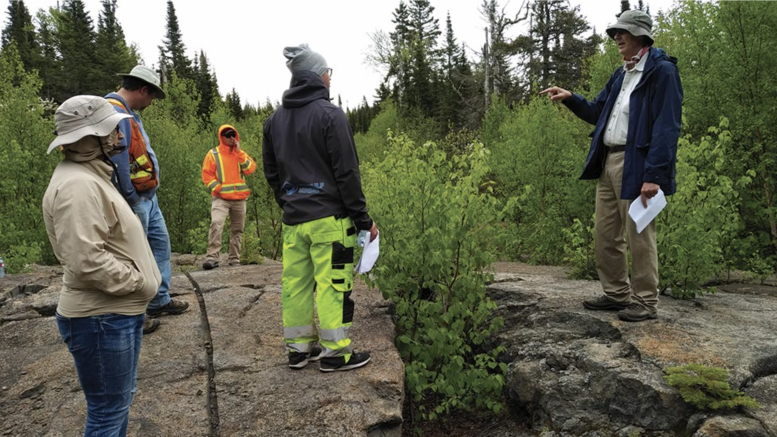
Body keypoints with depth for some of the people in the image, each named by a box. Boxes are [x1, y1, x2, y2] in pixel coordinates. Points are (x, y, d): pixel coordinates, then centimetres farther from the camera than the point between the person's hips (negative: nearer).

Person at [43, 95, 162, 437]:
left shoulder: (90, 176, 14)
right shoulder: (77, 185, -21)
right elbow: (87, 261, -29)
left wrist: (136, 285, 12)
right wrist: (139, 282, -17)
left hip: (119, 310, 10)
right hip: (101, 318, -10)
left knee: (120, 400, 22)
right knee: (109, 407, 4)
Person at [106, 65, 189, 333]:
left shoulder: (128, 113, 15)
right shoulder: (115, 113, -19)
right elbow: (118, 161, -24)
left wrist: (149, 194, 15)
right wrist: (131, 199, -20)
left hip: (148, 198, 11)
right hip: (134, 200, -11)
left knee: (160, 244, 18)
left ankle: (160, 301, 30)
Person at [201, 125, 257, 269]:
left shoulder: (240, 153, 14)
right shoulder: (213, 154, 3)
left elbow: (251, 169, -2)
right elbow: (207, 175, -1)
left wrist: (239, 152, -7)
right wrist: (218, 189, -12)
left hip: (239, 198, 4)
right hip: (221, 198, -4)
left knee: (237, 230, 6)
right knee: (216, 224, -23)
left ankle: (234, 259, 15)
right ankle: (212, 257, -23)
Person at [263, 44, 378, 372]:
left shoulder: (275, 119, 12)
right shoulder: (330, 115, -10)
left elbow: (272, 173, 17)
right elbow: (347, 173, -13)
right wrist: (363, 219, -8)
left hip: (293, 219, 7)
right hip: (330, 217, -7)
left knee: (295, 281, 12)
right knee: (333, 282, 0)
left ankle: (298, 348, 23)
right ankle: (335, 352, 8)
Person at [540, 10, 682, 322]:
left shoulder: (662, 72, -8)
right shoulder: (620, 75, 19)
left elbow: (666, 128, -16)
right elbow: (597, 113, 24)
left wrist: (654, 175, -23)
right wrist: (570, 98, 8)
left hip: (637, 166, -9)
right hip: (608, 163, 9)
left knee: (639, 237, -2)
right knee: (606, 235, 12)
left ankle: (646, 303, 10)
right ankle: (617, 294, 25)